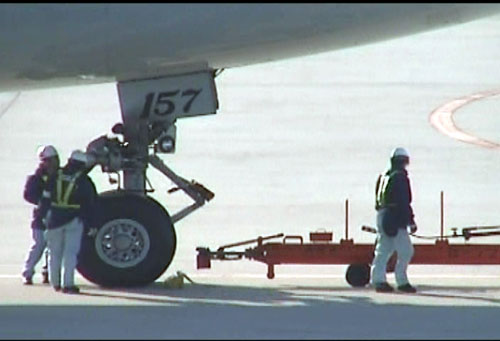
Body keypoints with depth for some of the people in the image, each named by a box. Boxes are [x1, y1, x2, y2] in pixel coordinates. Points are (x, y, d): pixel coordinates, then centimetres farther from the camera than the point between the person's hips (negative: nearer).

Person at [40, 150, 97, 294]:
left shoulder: (56, 177, 5)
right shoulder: (84, 180, -3)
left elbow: (46, 198, 5)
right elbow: (90, 203, -1)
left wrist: (45, 216, 13)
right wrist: (90, 223, 4)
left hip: (54, 219, 3)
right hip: (74, 220, -3)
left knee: (55, 252, 13)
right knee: (71, 252, -3)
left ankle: (55, 283, 22)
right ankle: (68, 284, -10)